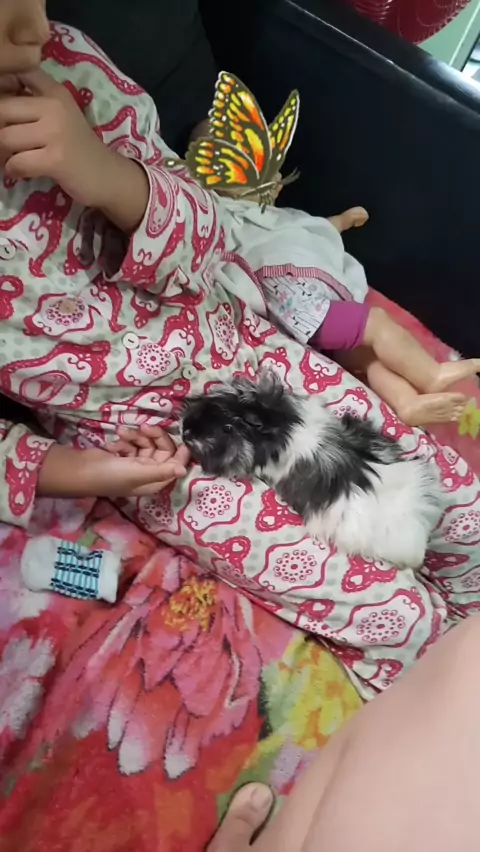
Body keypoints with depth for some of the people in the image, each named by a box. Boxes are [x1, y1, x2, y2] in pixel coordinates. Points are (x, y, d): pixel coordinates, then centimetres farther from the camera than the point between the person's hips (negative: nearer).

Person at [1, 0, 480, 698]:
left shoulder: (61, 62, -8)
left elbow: (207, 249, -5)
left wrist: (107, 175, -24)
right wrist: (77, 471, -18)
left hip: (234, 344, 4)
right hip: (148, 442, -3)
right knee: (399, 617, -6)